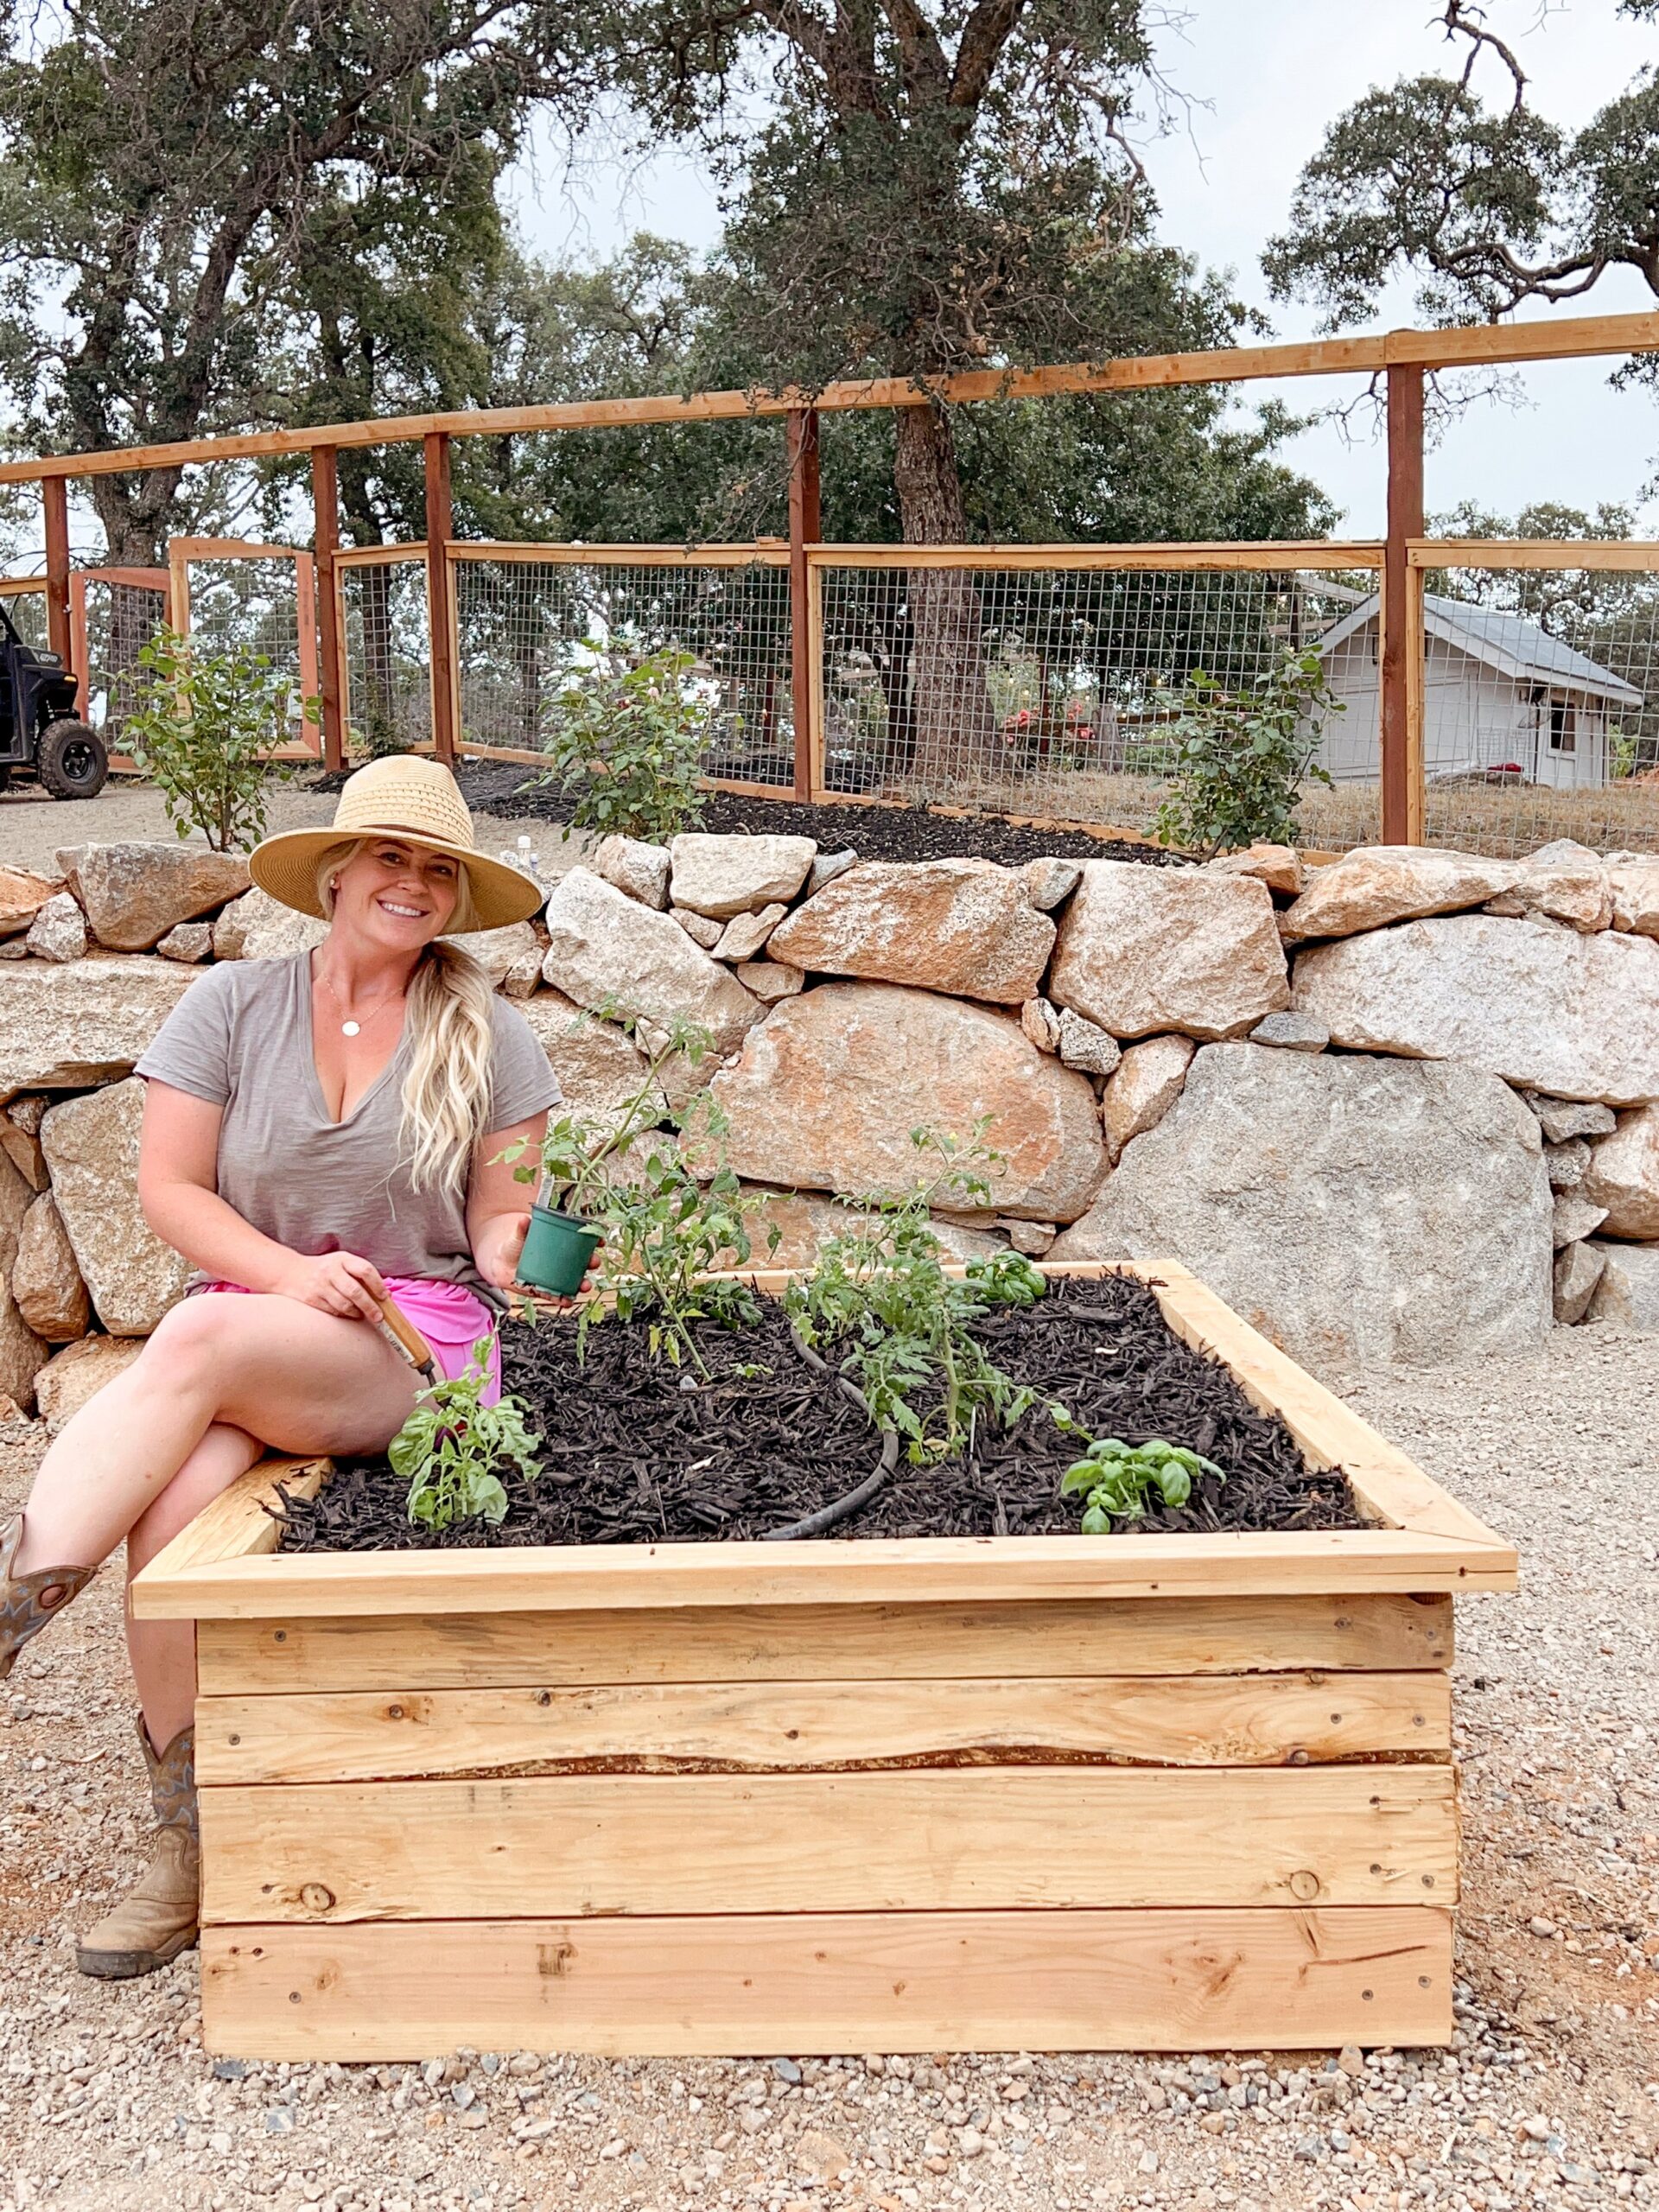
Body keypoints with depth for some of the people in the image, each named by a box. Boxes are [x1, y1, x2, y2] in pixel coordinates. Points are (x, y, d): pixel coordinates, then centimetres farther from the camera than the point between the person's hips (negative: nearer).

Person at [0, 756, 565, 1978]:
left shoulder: (484, 1034, 5)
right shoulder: (234, 1004, 7)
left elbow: (504, 1214, 8)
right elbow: (167, 1187, 4)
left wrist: (518, 1259, -16)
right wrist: (290, 1271, -12)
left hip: (418, 1339, -2)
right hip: (253, 1302, 2)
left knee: (201, 1340, -33)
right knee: (173, 1504, -29)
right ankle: (191, 1844, -15)